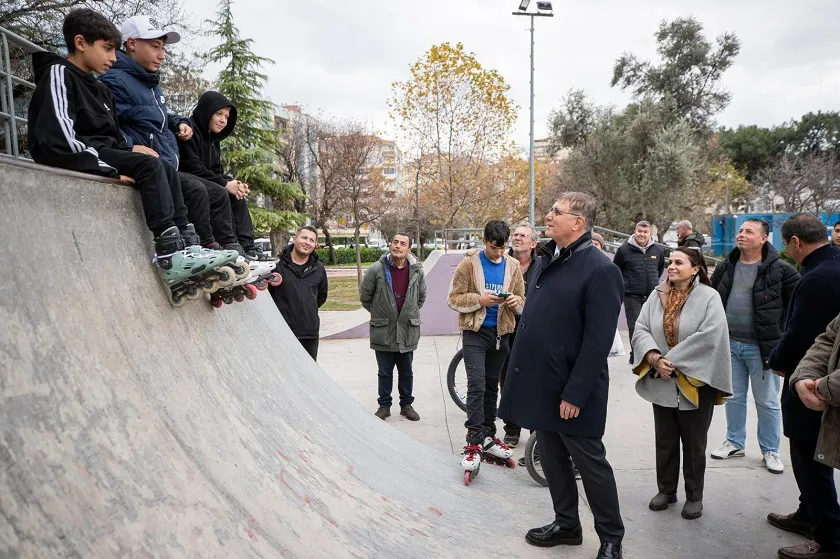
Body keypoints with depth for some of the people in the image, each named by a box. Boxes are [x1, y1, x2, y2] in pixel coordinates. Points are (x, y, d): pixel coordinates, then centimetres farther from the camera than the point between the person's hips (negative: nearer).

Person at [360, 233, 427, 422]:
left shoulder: (417, 270, -3)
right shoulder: (376, 269, -11)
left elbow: (421, 296, 15)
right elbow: (364, 295, 2)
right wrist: (379, 313, 9)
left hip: (408, 330, 2)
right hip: (383, 330, -2)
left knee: (406, 372, 15)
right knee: (385, 373, 11)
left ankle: (406, 405, 30)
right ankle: (384, 406, 26)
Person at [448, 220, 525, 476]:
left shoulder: (513, 266, 3)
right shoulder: (469, 263, -7)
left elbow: (522, 299, 10)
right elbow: (454, 298, -7)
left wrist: (515, 301, -14)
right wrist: (480, 300, -22)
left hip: (501, 333, 4)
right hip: (475, 331, -4)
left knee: (492, 386, 14)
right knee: (476, 384, -13)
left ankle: (487, 436, 27)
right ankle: (474, 442, -9)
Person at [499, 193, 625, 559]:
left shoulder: (599, 269, -17)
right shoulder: (549, 259, 10)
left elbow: (598, 341, -20)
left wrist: (575, 393, -21)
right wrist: (525, 373, 15)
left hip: (570, 391, -8)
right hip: (542, 383, 8)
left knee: (590, 464, 8)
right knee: (552, 460, 19)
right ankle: (566, 524, 37)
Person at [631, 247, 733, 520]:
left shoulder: (708, 297, -7)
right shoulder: (657, 296, 5)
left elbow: (710, 336, -19)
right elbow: (640, 329, -1)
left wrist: (673, 360, -19)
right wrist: (653, 357, -18)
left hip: (695, 382, -4)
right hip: (661, 382, 4)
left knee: (694, 444, 9)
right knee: (665, 441, 14)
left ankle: (694, 496, 25)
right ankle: (666, 490, 29)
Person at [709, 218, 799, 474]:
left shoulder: (780, 270, -9)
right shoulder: (725, 268, 5)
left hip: (763, 347, -4)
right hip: (729, 344, 4)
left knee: (768, 402, 9)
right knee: (733, 398, 16)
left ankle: (770, 450, 25)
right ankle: (734, 443, 31)